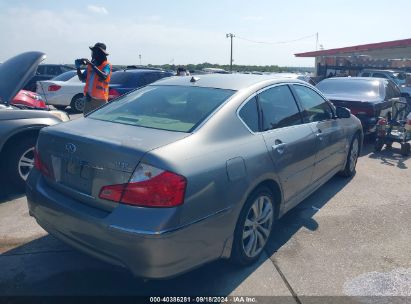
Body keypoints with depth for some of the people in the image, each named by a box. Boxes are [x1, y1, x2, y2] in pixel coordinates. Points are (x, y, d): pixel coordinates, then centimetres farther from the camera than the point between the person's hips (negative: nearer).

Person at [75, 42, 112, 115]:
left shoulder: (106, 65, -6)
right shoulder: (90, 65, 12)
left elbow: (104, 77, -27)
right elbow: (82, 78, 16)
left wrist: (92, 65, -27)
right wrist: (78, 68, 0)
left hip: (100, 99, -7)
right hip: (88, 98, 7)